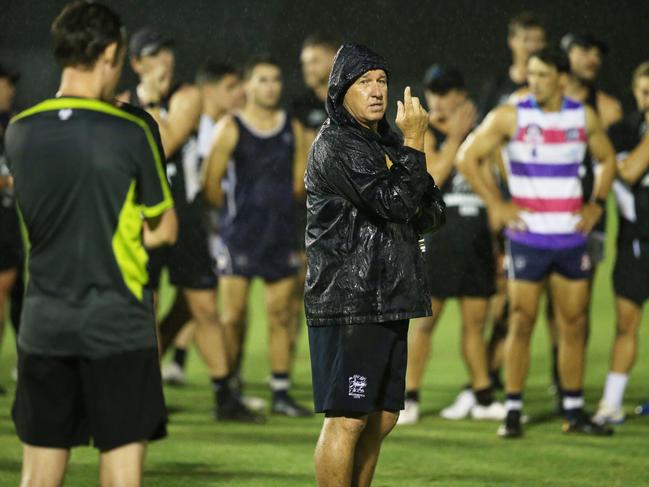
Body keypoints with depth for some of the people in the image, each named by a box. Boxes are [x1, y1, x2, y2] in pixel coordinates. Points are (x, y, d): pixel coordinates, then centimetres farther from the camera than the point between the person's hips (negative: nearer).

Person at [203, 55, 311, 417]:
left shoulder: (293, 130, 9)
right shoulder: (231, 129, -4)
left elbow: (300, 185, 13)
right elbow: (211, 184, -5)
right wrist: (237, 210, 2)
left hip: (281, 234, 4)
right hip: (239, 235, -4)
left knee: (282, 314, 6)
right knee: (234, 316, -4)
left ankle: (282, 392, 11)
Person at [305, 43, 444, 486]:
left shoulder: (386, 142, 18)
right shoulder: (335, 146, -10)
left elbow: (433, 211, 14)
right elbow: (394, 202, -20)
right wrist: (414, 143, -14)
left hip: (389, 301, 9)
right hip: (348, 303, -9)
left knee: (383, 417, 12)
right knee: (347, 418, -10)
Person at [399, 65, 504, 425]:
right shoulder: (425, 135, -2)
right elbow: (429, 179, -18)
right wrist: (454, 137, -18)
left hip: (477, 236, 5)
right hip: (438, 233, -5)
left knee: (476, 320, 9)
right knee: (425, 318, -5)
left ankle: (482, 398, 16)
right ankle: (409, 399, 0)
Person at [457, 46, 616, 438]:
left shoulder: (584, 118, 4)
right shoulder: (510, 117, -5)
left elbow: (608, 159, 19)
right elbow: (468, 157, -1)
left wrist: (597, 205, 7)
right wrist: (497, 205, -6)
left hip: (571, 238, 3)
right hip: (527, 239, -3)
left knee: (575, 324, 5)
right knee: (522, 322, -4)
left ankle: (575, 411, 13)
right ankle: (513, 412, 1)